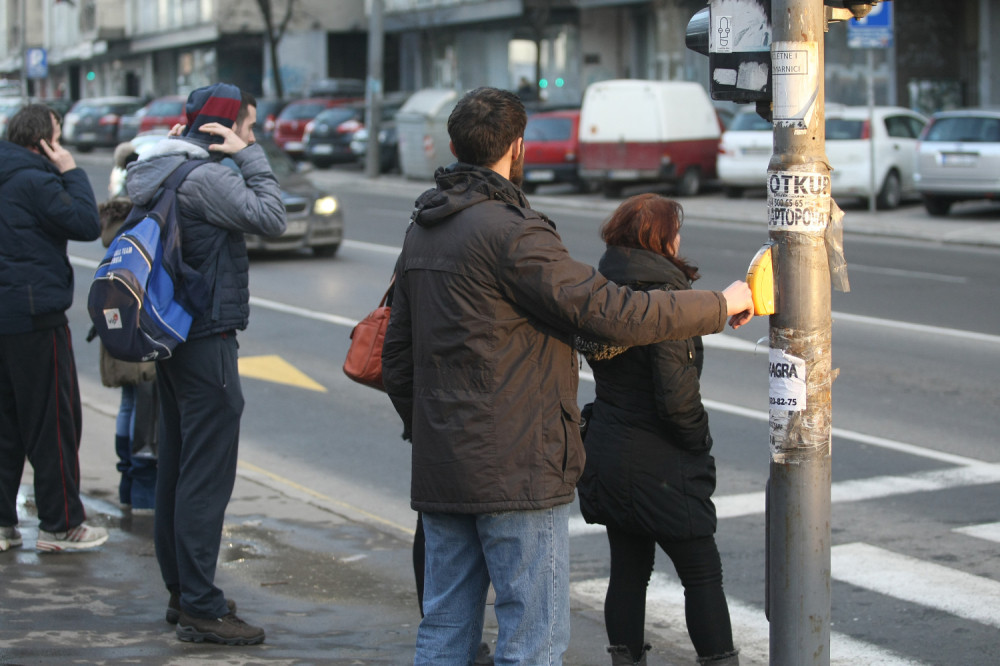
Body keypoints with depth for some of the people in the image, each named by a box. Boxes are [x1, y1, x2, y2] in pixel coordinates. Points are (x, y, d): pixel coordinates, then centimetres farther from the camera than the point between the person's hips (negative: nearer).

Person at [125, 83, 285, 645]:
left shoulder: (158, 170, 13)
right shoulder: (206, 176, -18)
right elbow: (271, 219, -19)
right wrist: (251, 157, -13)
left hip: (173, 336, 11)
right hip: (206, 339, -11)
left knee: (177, 466, 16)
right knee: (207, 473, -8)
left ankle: (182, 592, 26)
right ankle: (200, 608, -6)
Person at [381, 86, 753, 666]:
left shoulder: (422, 230, 12)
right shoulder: (509, 231, -16)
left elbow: (397, 355, 19)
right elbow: (615, 313, -18)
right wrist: (722, 305, -6)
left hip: (440, 468, 9)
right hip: (517, 468, -9)